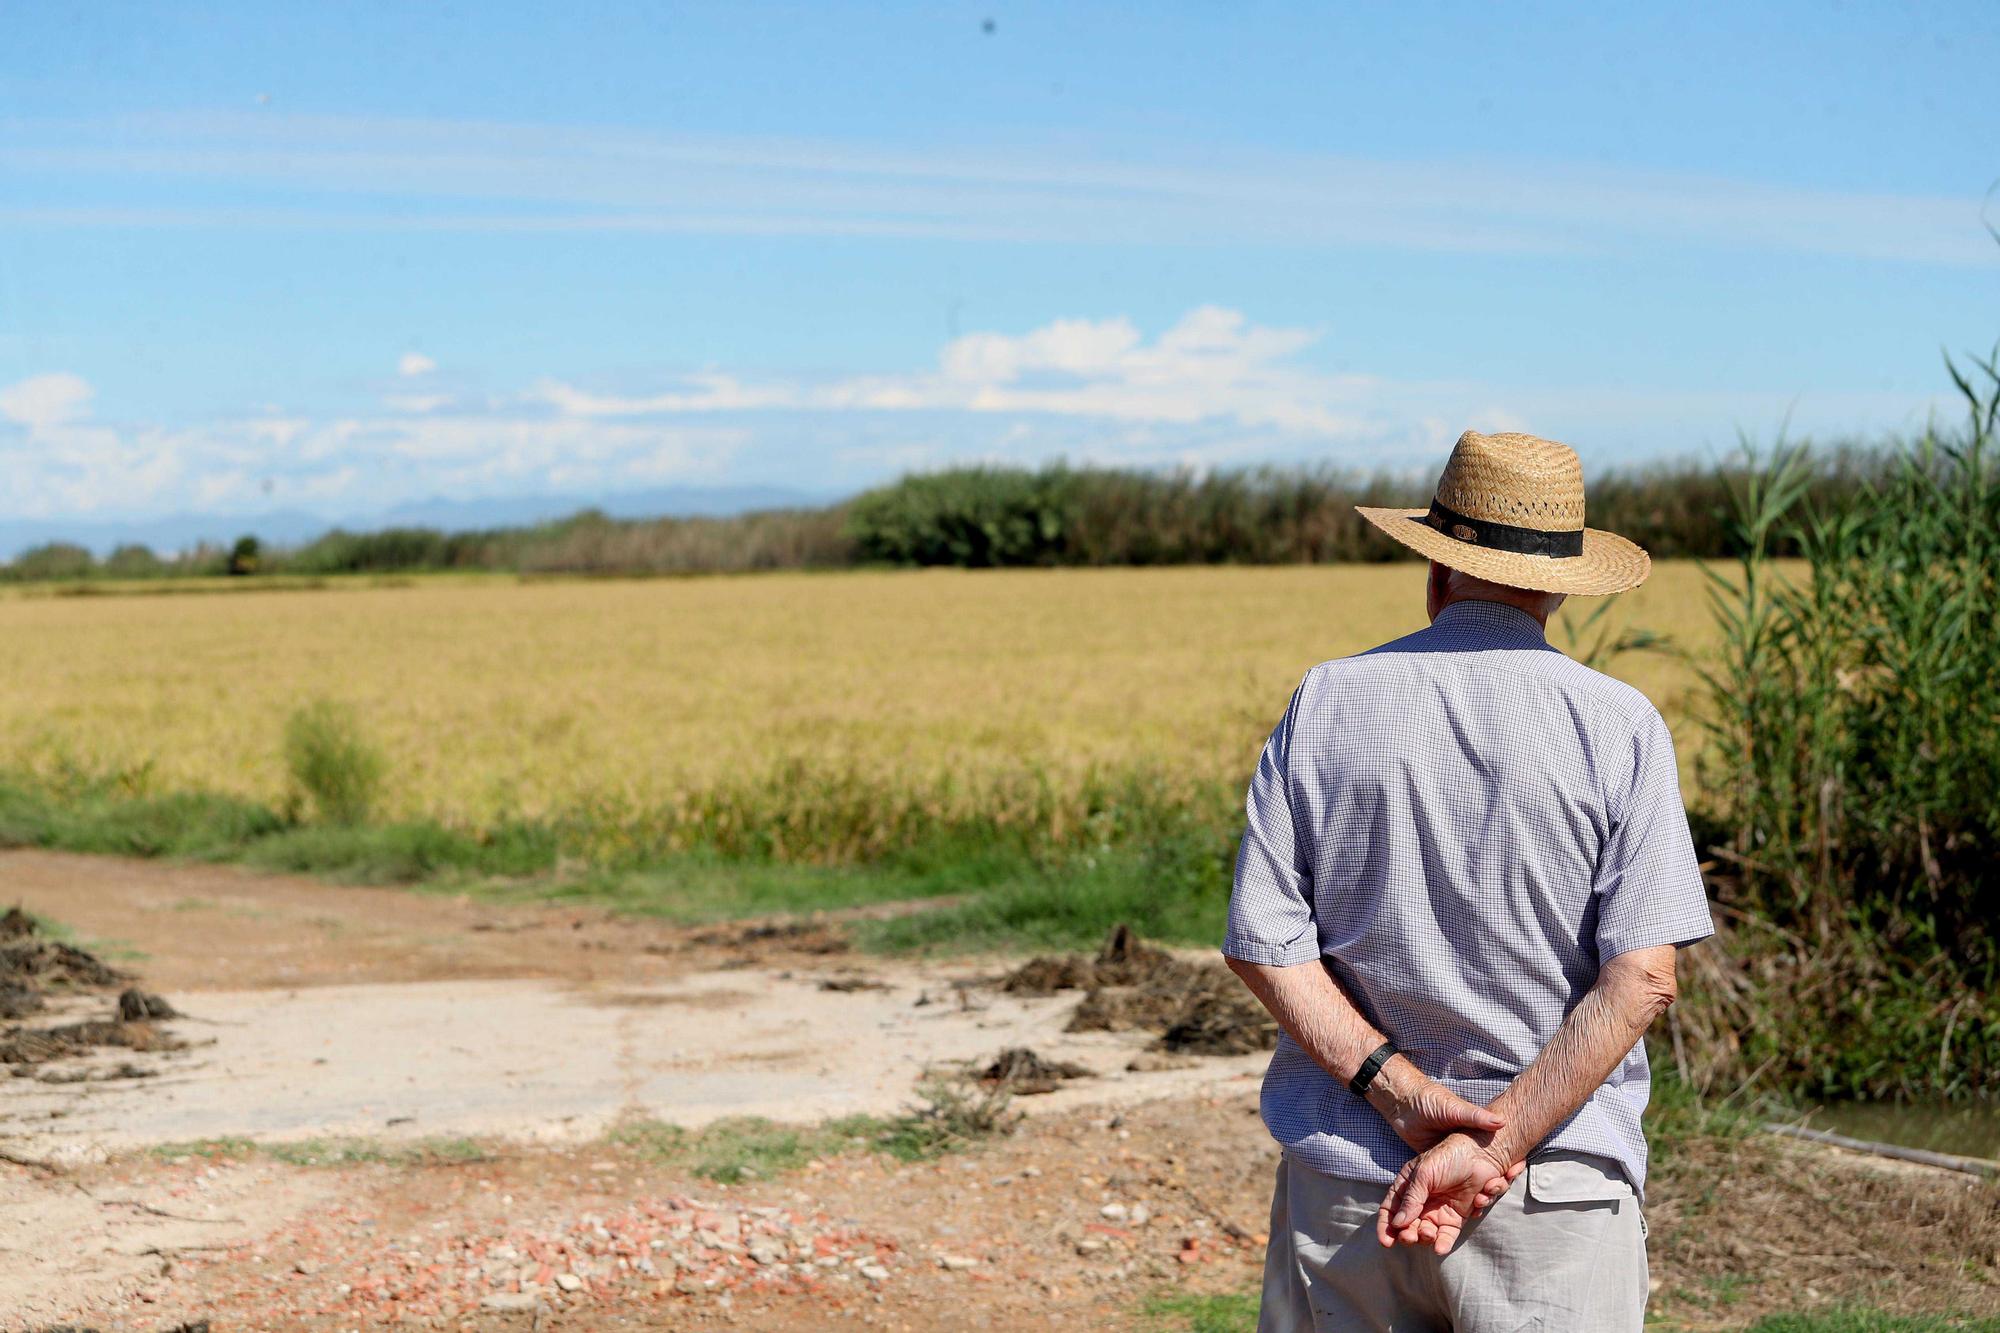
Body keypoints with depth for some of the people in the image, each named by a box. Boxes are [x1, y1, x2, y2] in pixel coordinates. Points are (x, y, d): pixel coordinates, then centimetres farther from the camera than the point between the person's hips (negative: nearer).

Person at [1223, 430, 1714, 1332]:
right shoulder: (1620, 725, -4)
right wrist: (1496, 1141, -15)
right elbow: (1643, 977, -13)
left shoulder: (1325, 703, 1)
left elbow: (1262, 946, -4)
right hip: (1558, 1182, -2)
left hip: (1345, 1172, 2)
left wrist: (1405, 1094, -9)